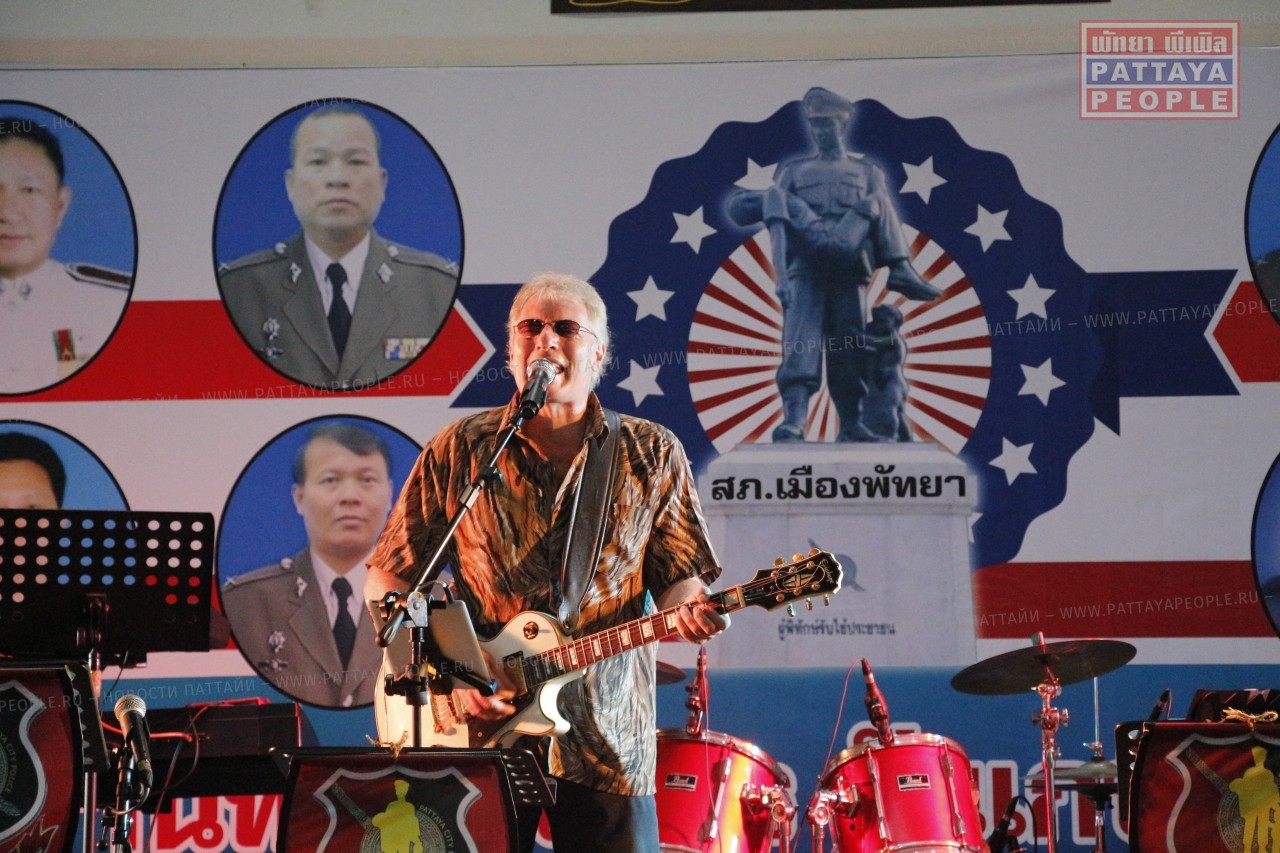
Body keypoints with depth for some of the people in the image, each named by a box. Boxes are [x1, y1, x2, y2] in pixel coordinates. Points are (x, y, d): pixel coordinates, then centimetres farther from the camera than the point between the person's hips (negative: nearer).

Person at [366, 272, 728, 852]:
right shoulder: (457, 454, 2)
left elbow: (678, 577, 6)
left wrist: (687, 611, -18)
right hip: (481, 737, 0)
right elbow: (386, 582, 4)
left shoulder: (653, 456, 5)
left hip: (609, 740, 1)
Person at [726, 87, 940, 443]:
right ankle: (794, 418, -28)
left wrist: (898, 268, -1)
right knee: (800, 344, -17)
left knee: (850, 348, -1)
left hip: (848, 272, 1)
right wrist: (782, 275, -8)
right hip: (805, 269, -1)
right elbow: (777, 217, 8)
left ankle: (851, 424, 4)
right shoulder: (793, 172, 21)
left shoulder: (867, 173, 21)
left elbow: (887, 226, 13)